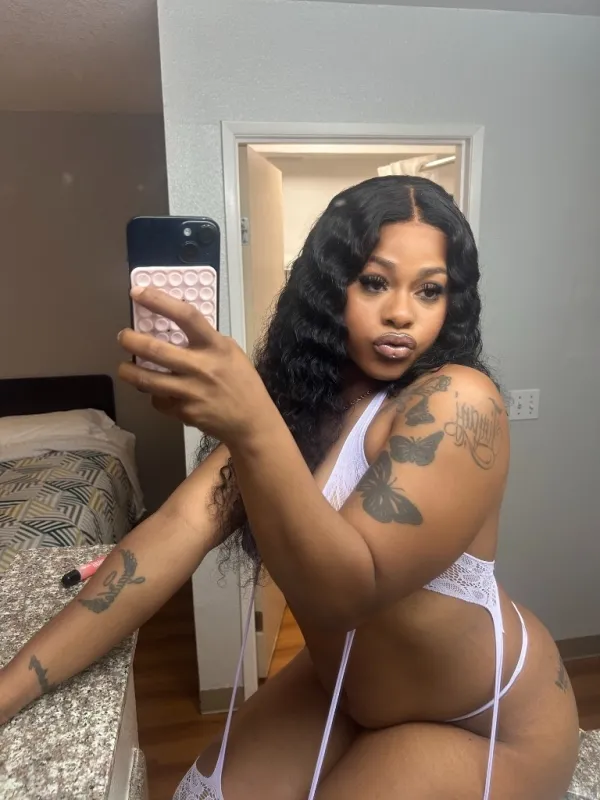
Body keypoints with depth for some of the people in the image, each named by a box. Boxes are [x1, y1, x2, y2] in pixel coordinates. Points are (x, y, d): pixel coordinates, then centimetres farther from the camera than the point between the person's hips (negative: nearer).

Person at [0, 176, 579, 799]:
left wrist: (252, 430, -49)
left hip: (487, 722, -4)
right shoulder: (296, 391, -8)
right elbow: (181, 526, -18)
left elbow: (344, 591, -33)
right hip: (343, 685, 5)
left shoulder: (458, 402, -26)